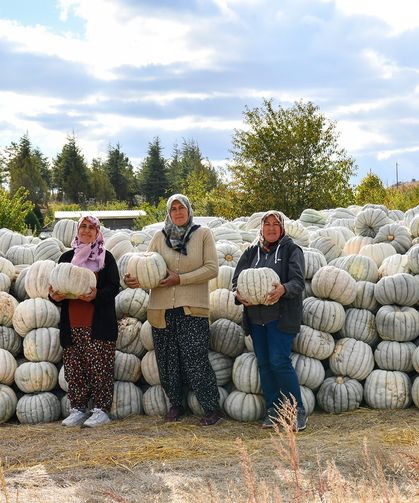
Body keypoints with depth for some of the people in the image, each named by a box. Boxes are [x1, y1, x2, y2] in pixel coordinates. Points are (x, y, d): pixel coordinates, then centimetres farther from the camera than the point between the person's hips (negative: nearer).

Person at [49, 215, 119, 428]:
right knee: (74, 369, 4)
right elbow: (56, 286, 15)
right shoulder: (67, 257, 14)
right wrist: (54, 296, -9)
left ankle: (101, 410, 3)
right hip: (72, 325, 3)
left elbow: (114, 287, -3)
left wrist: (96, 294, -22)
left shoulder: (106, 257, 5)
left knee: (100, 368, -4)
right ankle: (78, 409, 12)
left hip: (98, 324, -3)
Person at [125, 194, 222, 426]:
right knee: (167, 359, 9)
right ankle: (175, 404, 26)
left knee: (196, 359, -8)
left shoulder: (203, 234, 2)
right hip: (162, 308, 3)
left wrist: (180, 279, -12)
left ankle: (212, 408, 4)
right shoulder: (160, 237, 8)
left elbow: (211, 268, -5)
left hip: (192, 308, -3)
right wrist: (135, 279, -18)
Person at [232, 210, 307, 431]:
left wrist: (283, 289, -32)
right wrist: (238, 293, -14)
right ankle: (273, 411, 18)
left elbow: (298, 281, -11)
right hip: (256, 316, 5)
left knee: (279, 361, -13)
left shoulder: (291, 250, 0)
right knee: (264, 363, 8)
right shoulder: (252, 252, 13)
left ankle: (298, 411, -3)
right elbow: (237, 278, 9)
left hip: (281, 316, -5)